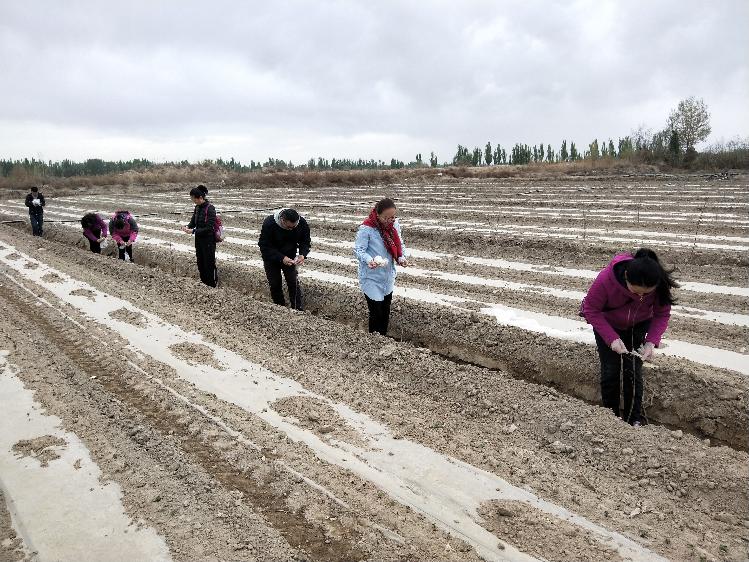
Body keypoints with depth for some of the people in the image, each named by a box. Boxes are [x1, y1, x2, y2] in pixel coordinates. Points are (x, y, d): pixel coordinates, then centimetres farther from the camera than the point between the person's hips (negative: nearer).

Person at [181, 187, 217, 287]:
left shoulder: (210, 209, -17)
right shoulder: (197, 208, 6)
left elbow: (209, 228, -21)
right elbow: (193, 221, 15)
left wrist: (193, 231, -23)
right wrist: (188, 227, -7)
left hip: (208, 241, -7)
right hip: (199, 240, 8)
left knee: (209, 264, -1)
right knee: (200, 264, 13)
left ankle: (213, 286, 9)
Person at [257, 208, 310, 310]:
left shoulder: (302, 223, -23)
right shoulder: (269, 224, -31)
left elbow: (306, 242, -7)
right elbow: (264, 246, -27)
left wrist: (302, 254, -28)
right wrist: (281, 258, -38)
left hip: (289, 257, 2)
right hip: (271, 258, -1)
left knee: (294, 283, -6)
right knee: (275, 285, 2)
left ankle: (299, 310, 0)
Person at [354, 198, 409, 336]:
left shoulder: (395, 224, -2)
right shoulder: (367, 228, -21)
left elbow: (400, 244, 10)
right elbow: (358, 250, -19)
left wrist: (401, 257, -9)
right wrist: (369, 260, -37)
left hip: (388, 277, 6)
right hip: (372, 278, -6)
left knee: (385, 313, 17)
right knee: (376, 314, -4)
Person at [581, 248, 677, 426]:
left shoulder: (661, 284, -32)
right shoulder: (606, 279, -40)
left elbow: (662, 314, -16)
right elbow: (591, 310, -26)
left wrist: (652, 342, -30)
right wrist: (612, 338, -33)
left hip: (638, 326, 2)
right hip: (607, 324, -1)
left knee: (633, 372, -2)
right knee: (610, 371, -1)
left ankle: (634, 420, 13)